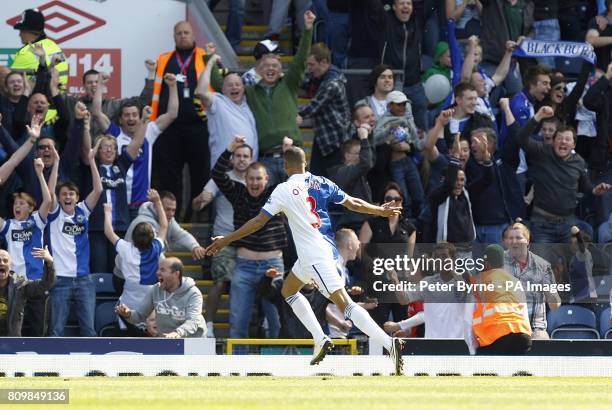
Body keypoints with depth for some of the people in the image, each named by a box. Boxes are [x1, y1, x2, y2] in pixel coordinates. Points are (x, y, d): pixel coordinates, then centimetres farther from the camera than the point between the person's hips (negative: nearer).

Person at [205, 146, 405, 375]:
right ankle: (320, 340, 12)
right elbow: (353, 204, 12)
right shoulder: (321, 183, 8)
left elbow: (259, 221, -8)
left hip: (314, 256, -7)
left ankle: (389, 343, -22)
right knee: (288, 290, 22)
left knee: (345, 304, -11)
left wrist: (226, 241, -1)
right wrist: (381, 211, 30)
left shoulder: (284, 190, -7)